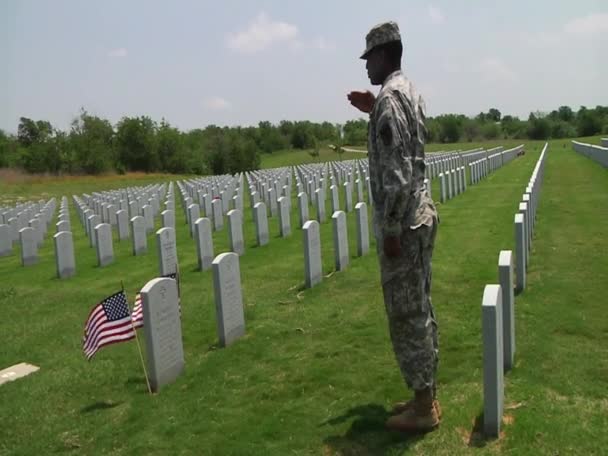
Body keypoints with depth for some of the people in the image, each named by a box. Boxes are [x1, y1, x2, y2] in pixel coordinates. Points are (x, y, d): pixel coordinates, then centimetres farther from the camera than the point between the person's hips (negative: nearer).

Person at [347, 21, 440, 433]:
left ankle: (423, 407, 12)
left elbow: (396, 171, -23)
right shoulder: (411, 92, 14)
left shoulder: (388, 96, -16)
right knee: (421, 308, 15)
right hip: (422, 212, 10)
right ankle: (427, 395, 27)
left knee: (406, 314, -1)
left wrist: (391, 229, -20)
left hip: (402, 220, -10)